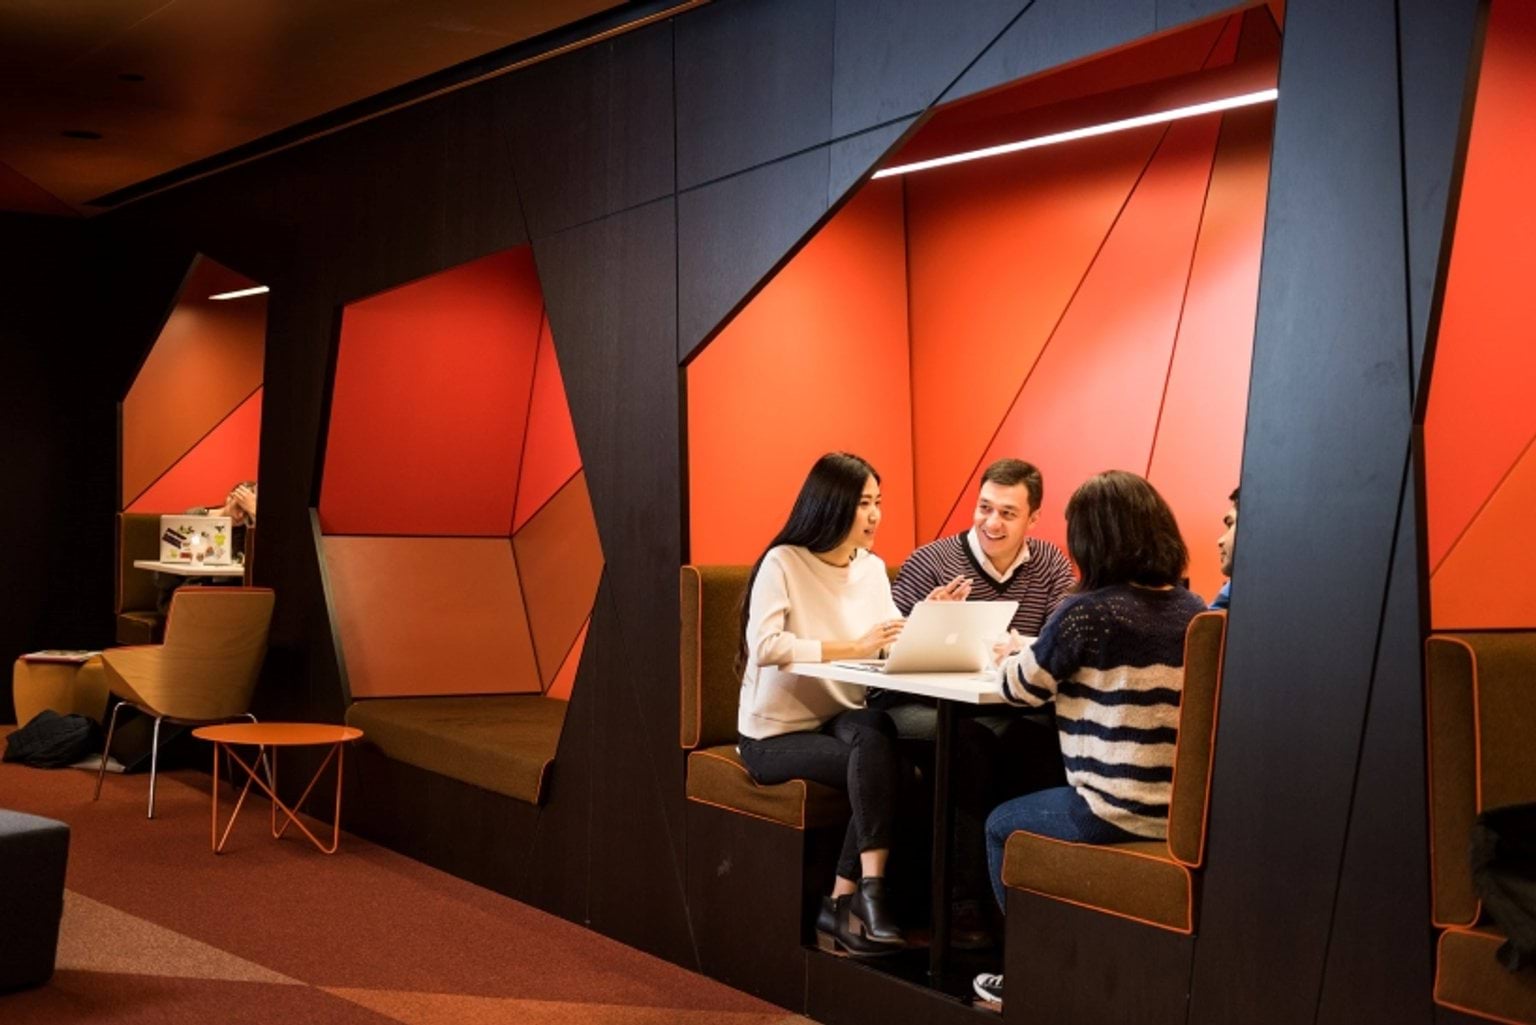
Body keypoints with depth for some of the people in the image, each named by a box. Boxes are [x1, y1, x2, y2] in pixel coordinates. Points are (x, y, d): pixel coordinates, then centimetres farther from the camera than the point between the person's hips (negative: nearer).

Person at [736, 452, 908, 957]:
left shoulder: (872, 569, 9)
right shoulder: (783, 563, -11)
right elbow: (764, 647, -24)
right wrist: (851, 647, -27)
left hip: (841, 722, 5)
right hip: (776, 734, -5)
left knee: (875, 730, -31)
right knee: (880, 765, -29)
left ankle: (844, 903, -24)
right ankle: (867, 895, -18)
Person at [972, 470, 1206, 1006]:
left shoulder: (1087, 611, -15)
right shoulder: (1196, 612, 4)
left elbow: (1022, 687, -2)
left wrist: (1011, 656, 21)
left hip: (1119, 816, -7)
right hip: (1186, 812, 7)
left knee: (1002, 825, 22)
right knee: (1035, 811, 32)